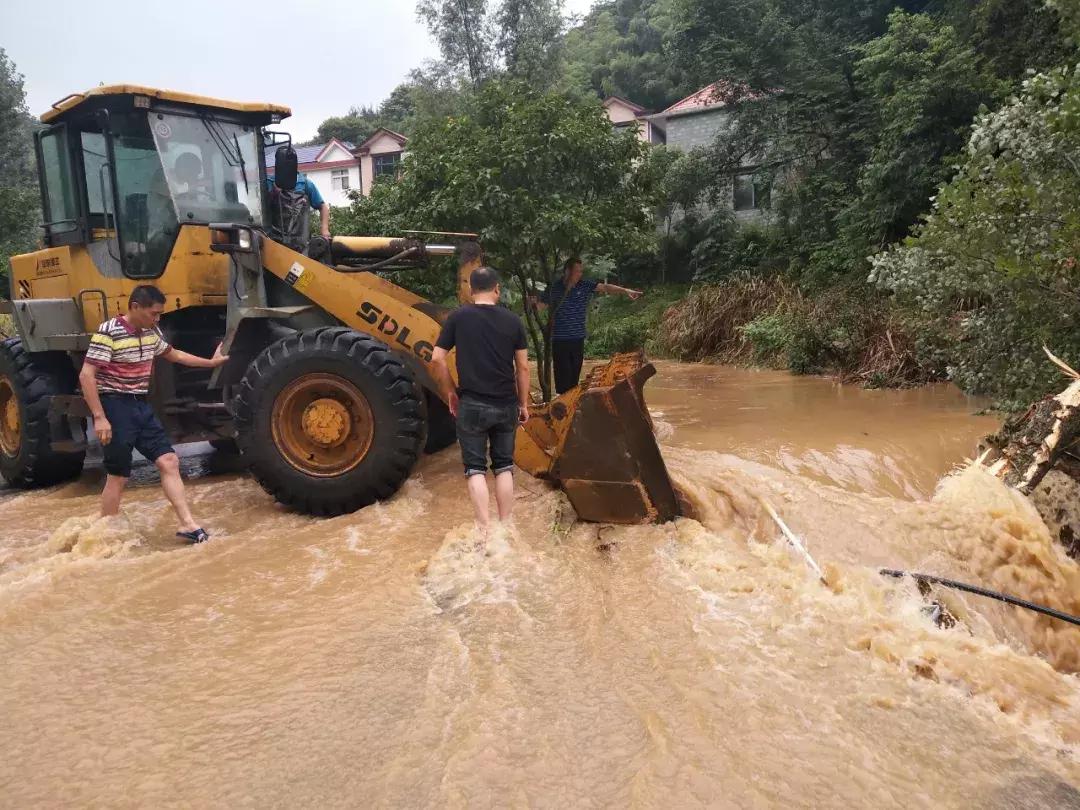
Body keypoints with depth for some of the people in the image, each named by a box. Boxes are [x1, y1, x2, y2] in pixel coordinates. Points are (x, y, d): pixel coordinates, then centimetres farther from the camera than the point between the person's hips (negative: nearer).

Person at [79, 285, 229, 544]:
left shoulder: (151, 333, 8)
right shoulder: (109, 333, -16)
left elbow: (173, 355, 27)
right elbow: (86, 376, -19)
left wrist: (211, 363, 31)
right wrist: (99, 417, -24)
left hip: (141, 406, 8)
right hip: (115, 408, -7)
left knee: (169, 461, 0)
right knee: (118, 476, -1)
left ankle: (187, 523, 1)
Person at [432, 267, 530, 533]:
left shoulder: (458, 317, -4)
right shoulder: (513, 320, 1)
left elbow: (437, 359, -5)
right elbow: (523, 367, 3)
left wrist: (450, 392, 8)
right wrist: (523, 404, 11)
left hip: (472, 404, -2)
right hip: (506, 405, 2)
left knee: (475, 467, 6)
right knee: (504, 465, 14)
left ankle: (483, 529, -2)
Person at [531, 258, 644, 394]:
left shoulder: (585, 286, 2)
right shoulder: (554, 288, 0)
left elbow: (605, 287, -7)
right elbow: (542, 305, 8)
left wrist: (626, 291, -19)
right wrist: (534, 303, -15)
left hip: (578, 339, 2)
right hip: (560, 340, -2)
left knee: (574, 378, 7)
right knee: (563, 378, -6)